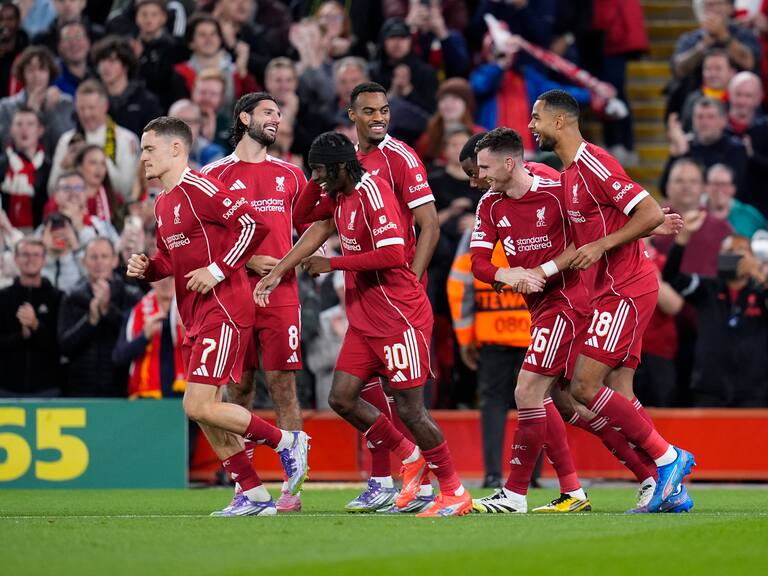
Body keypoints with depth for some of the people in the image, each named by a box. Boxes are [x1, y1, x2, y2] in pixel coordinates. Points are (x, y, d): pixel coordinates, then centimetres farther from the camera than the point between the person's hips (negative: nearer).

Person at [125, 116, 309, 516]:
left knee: (199, 406, -15)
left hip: (223, 309, -10)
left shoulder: (199, 189, -13)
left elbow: (253, 224, -20)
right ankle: (254, 495, 14)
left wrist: (218, 270, -19)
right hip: (195, 315, 10)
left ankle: (286, 442, 1)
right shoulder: (162, 204, 16)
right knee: (204, 411, 8)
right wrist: (147, 268, 6)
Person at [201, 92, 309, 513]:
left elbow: (309, 228, 21)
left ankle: (292, 487, -5)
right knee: (239, 389, 1)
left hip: (281, 293, 1)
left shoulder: (289, 174, 14)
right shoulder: (214, 175, 7)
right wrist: (246, 260, -9)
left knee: (283, 385, -5)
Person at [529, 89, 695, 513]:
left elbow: (650, 214, -20)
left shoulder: (592, 165, -15)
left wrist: (601, 245, -21)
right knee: (618, 396, 5)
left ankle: (667, 458, -6)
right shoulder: (569, 173, 16)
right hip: (611, 292, 10)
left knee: (584, 387, -12)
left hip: (625, 292, -10)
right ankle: (670, 487, 5)